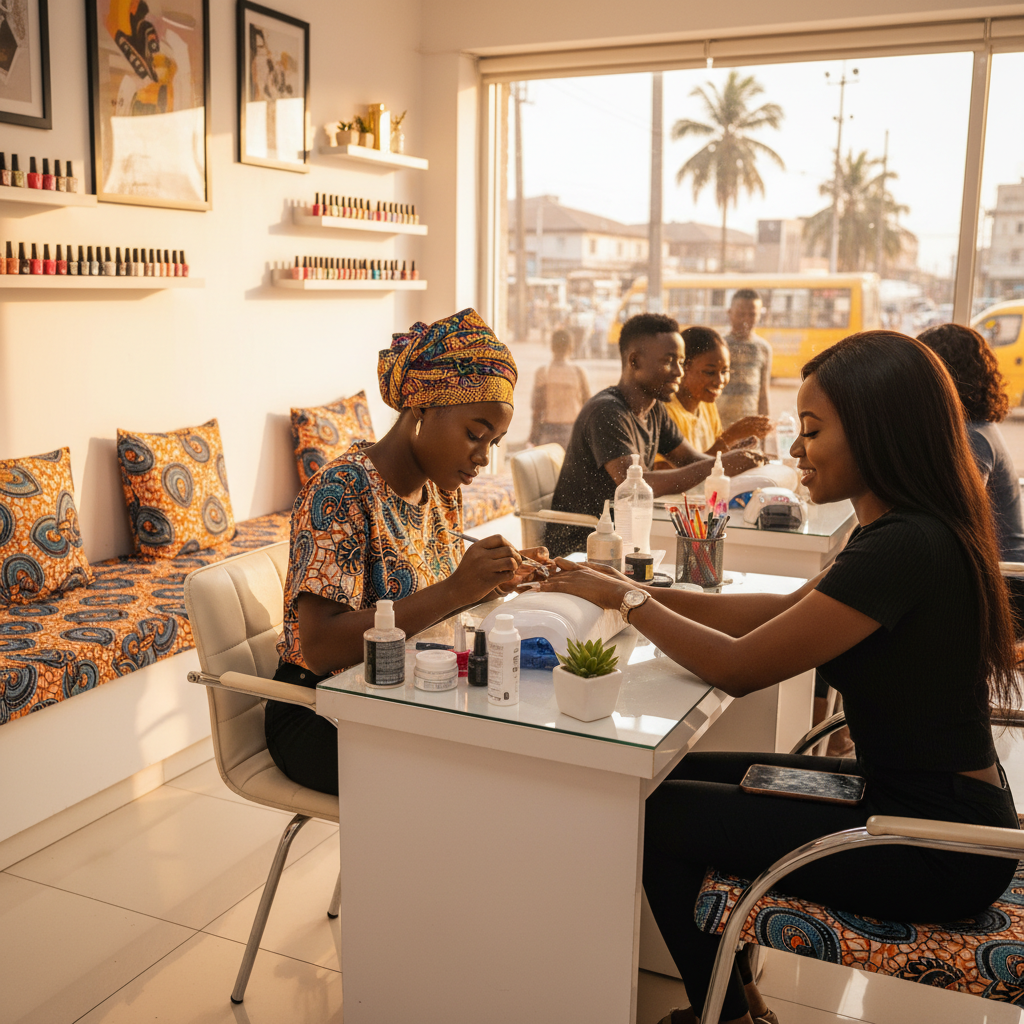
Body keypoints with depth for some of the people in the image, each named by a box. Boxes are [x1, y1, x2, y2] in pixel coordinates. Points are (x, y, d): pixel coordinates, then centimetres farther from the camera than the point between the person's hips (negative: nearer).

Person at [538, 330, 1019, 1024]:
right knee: (687, 775, 14)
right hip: (912, 791, 10)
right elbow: (788, 609, 11)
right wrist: (643, 591, 4)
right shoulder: (915, 530, 5)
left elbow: (737, 668, -22)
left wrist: (626, 599, -8)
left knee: (658, 817, -6)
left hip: (936, 854, -9)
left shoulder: (904, 549, -26)